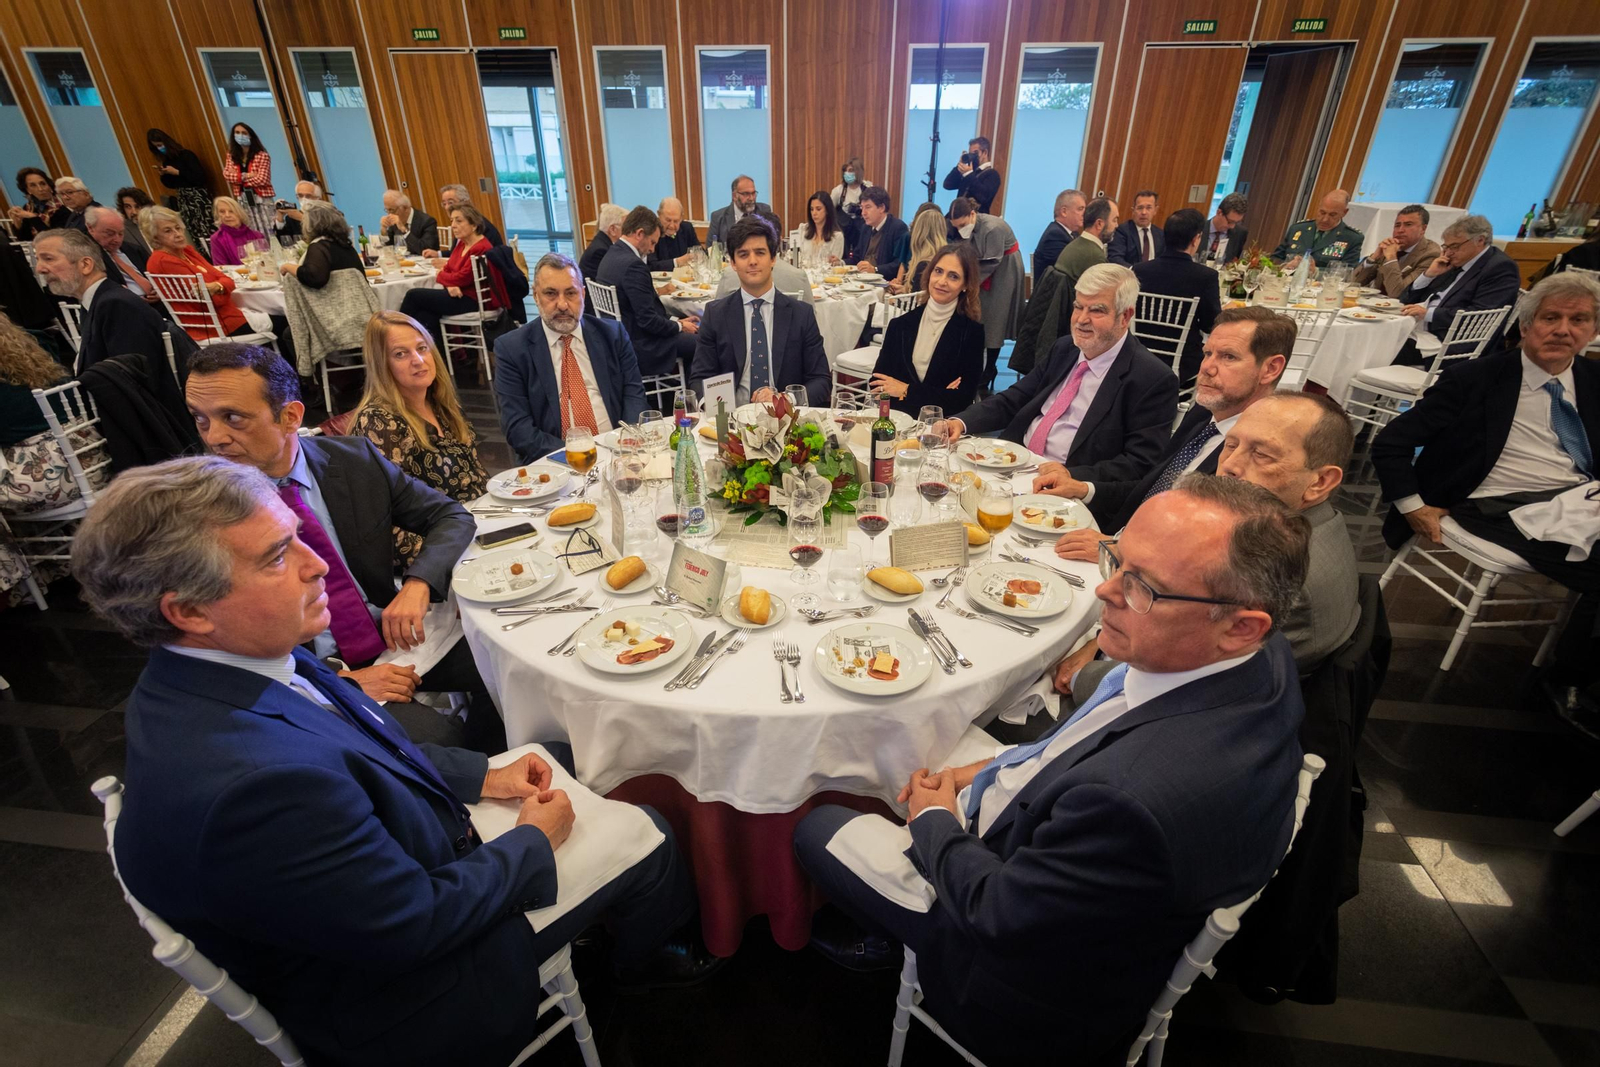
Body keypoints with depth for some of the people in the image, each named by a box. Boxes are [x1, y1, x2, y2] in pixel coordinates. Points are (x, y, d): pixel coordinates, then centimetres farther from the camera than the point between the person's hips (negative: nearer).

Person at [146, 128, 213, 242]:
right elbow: (171, 185, 20)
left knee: (208, 231, -13)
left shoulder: (186, 155, -6)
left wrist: (177, 172, -13)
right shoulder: (166, 161, 13)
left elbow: (200, 177, -15)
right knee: (196, 234, 1)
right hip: (183, 201, 6)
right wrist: (163, 175, 1)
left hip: (198, 197, -6)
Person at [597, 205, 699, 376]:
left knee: (690, 337, 16)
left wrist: (675, 321, 8)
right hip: (641, 348, -10)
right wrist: (680, 326, -6)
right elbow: (649, 320, -22)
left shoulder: (612, 255, 8)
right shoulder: (632, 265, -22)